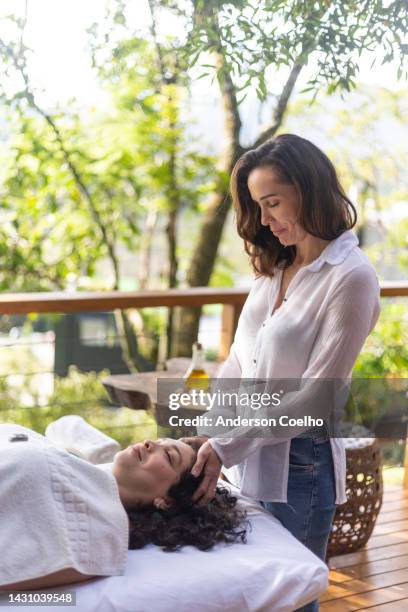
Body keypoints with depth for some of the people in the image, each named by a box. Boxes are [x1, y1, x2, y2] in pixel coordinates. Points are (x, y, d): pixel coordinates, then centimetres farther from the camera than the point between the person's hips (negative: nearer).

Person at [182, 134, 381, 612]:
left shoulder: (351, 278, -15)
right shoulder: (276, 264, 8)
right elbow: (239, 359, 8)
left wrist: (225, 448, -18)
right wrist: (206, 434, -3)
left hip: (298, 465, -6)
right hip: (246, 457, 7)